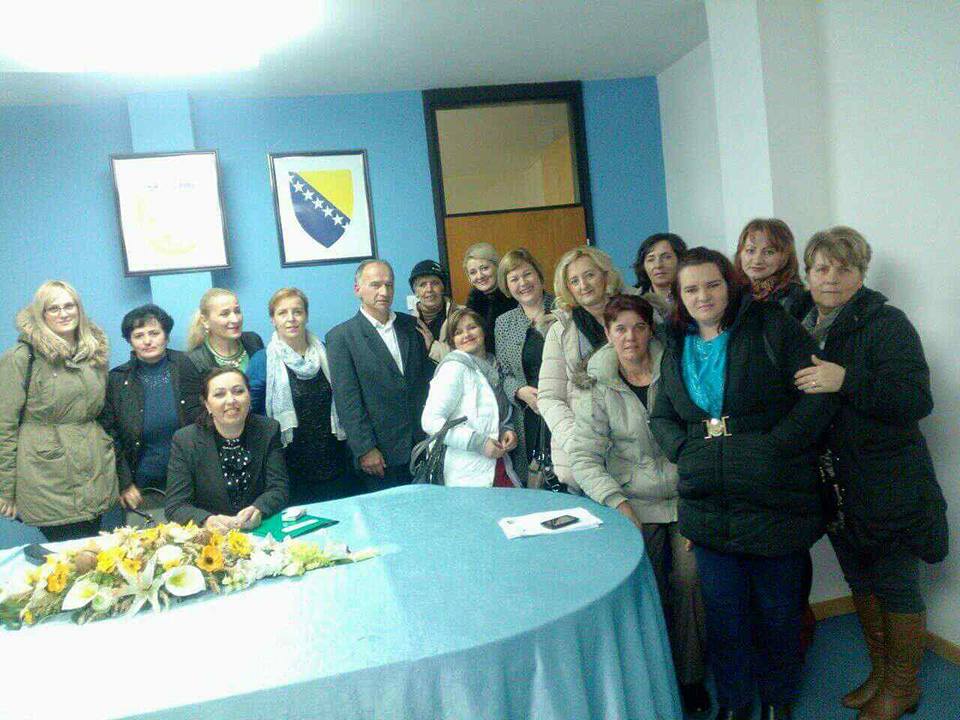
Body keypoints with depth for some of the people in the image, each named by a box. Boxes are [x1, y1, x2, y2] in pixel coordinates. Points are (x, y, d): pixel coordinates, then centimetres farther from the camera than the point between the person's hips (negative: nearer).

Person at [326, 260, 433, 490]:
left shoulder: (411, 326, 9)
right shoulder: (340, 337, -5)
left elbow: (427, 376, 12)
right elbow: (347, 400, -9)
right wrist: (365, 449, -12)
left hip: (423, 443, 4)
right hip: (381, 454, -4)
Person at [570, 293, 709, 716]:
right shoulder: (597, 389, -4)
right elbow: (584, 460, -8)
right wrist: (618, 503, -20)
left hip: (686, 499, 1)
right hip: (635, 506, -1)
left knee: (688, 583, 1)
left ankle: (690, 676, 22)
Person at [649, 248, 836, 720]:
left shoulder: (771, 326, -4)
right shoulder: (676, 347, 10)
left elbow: (817, 395, -10)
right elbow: (661, 417, 15)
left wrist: (775, 447, -17)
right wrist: (683, 450, -3)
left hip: (775, 500, -3)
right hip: (709, 508, 3)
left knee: (778, 607, 15)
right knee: (723, 611, 13)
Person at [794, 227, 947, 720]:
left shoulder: (886, 324, -13)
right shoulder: (802, 329, 6)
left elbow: (916, 401, -24)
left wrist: (846, 381, -32)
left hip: (888, 487, -6)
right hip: (836, 483, 6)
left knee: (896, 587, 9)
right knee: (860, 581, 19)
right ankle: (879, 673, 38)